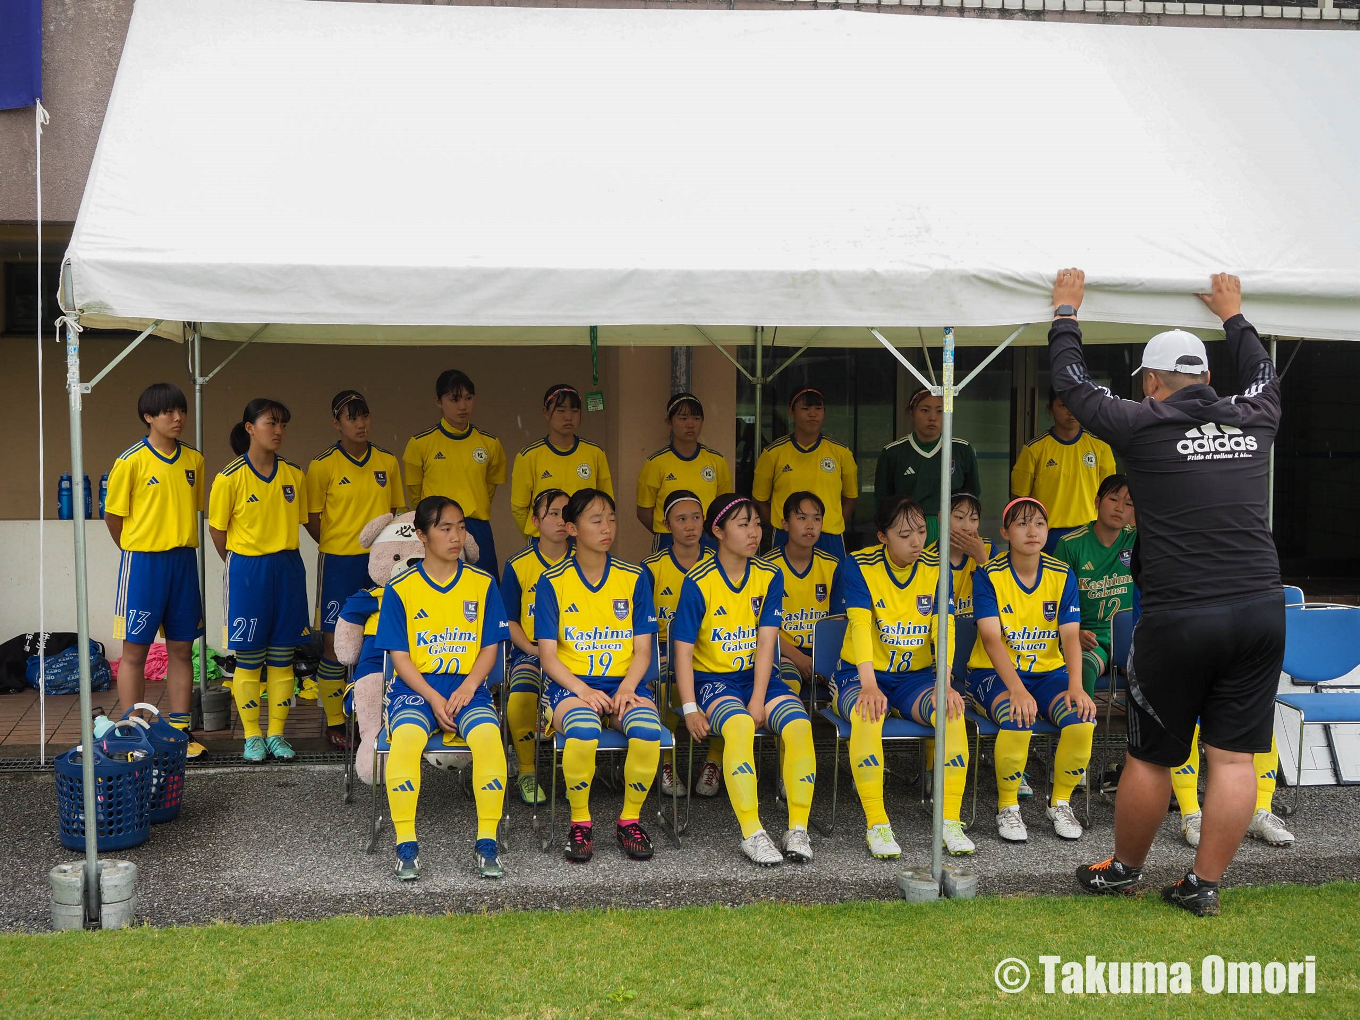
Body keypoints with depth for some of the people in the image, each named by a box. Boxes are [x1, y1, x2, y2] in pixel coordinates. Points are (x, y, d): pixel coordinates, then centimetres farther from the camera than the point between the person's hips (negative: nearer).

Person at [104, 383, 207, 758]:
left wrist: (180, 545, 11)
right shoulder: (130, 461, -8)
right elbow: (113, 515, -1)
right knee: (135, 650, 1)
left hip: (184, 561, 5)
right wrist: (137, 552, 6)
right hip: (142, 562, -4)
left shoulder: (193, 460, 6)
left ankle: (179, 731, 16)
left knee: (181, 649, 8)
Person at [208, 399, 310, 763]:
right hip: (246, 572, -3)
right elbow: (217, 528, 0)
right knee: (249, 658, 2)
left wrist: (281, 556, 10)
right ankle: (252, 736, 14)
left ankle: (276, 734, 17)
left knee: (282, 657, 7)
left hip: (287, 570, 3)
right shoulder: (231, 477, -8)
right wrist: (240, 564, 5)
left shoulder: (294, 475, 3)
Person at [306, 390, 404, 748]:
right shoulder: (323, 465, -4)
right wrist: (338, 547, -6)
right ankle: (334, 723, 9)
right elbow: (312, 520, 0)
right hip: (337, 562, -3)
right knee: (334, 640, -1)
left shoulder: (387, 462, 7)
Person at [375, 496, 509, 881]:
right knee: (406, 737, -33)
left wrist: (466, 690, -11)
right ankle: (406, 845, -22)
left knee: (487, 735, -31)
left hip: (468, 686, 1)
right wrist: (434, 700, -13)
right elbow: (399, 656, 0)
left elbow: (490, 648, 6)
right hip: (416, 687, -1)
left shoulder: (483, 584, 6)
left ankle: (487, 842, -21)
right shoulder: (400, 589, 2)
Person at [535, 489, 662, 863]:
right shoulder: (552, 582, 2)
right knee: (582, 731, -37)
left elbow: (643, 649, 6)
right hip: (571, 682, -2)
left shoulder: (634, 578, 8)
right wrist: (583, 690, -17)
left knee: (647, 731, -32)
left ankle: (630, 820, -7)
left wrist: (627, 688, -13)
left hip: (624, 681, 2)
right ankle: (580, 824, -13)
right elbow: (548, 655, -1)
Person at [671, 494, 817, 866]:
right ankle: (751, 834, -32)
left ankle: (798, 829, -18)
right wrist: (690, 709, -15)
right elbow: (683, 651, -7)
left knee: (798, 724, -26)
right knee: (739, 725, -35)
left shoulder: (769, 577, 2)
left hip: (759, 676, 4)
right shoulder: (698, 583, -8)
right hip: (713, 678, -3)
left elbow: (766, 643, -5)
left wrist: (758, 701, -15)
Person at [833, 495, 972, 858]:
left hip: (916, 677, 3)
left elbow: (942, 628, -10)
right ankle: (876, 825, -28)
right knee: (867, 715, -36)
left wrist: (944, 684, -26)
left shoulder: (935, 568, 0)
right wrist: (869, 686, -36)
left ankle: (950, 822, -20)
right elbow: (860, 625, -22)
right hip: (862, 675, -3)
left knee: (952, 711, -28)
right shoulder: (857, 566, -9)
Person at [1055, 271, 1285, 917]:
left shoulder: (1144, 426, -5)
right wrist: (1233, 314, 45)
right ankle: (1204, 885, 16)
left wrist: (1065, 311, 22)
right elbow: (1263, 374, 31)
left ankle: (1123, 870, 26)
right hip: (1261, 610, 5)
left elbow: (1071, 383, 8)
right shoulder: (1252, 421, 8)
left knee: (1149, 758, 10)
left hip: (1179, 617, -4)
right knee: (1233, 756, 8)